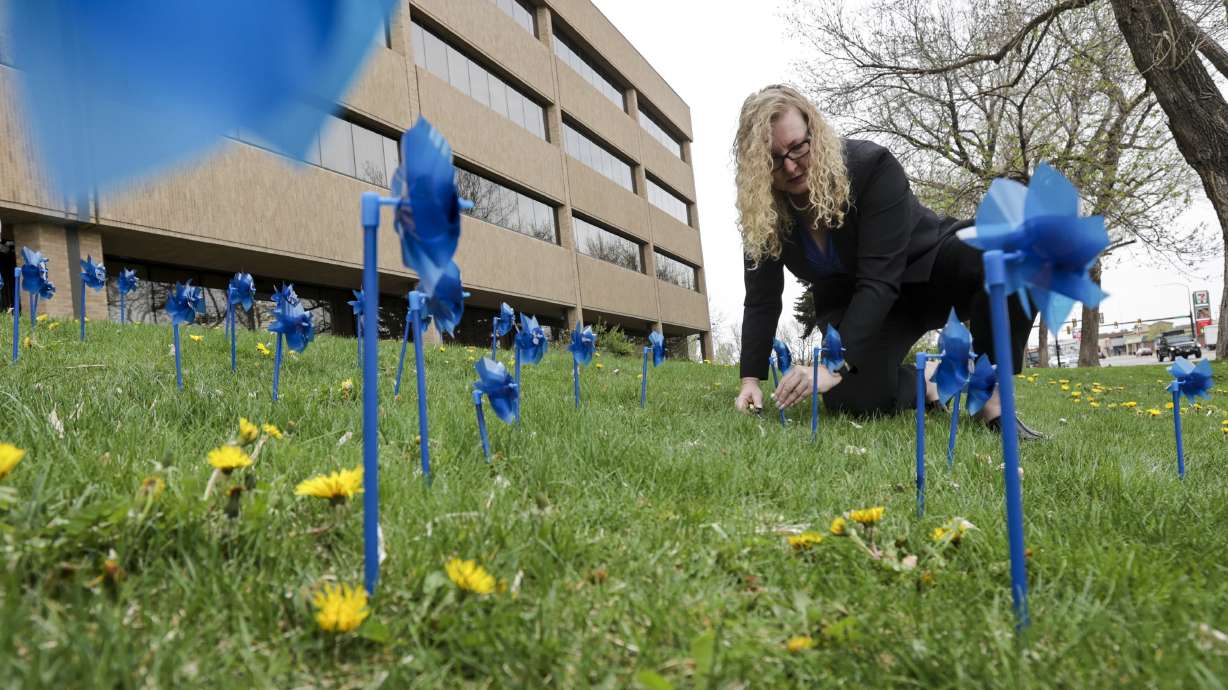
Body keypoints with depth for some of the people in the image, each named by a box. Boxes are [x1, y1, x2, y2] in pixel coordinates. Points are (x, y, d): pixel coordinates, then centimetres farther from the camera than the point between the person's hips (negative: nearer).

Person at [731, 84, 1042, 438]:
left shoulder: (871, 165, -28)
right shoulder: (761, 209, -14)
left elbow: (880, 279, -33)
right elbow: (762, 299, -8)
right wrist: (751, 378, -17)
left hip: (928, 268, -2)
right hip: (854, 301, 3)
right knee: (853, 398, -27)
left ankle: (994, 395, -23)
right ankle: (925, 379, 7)